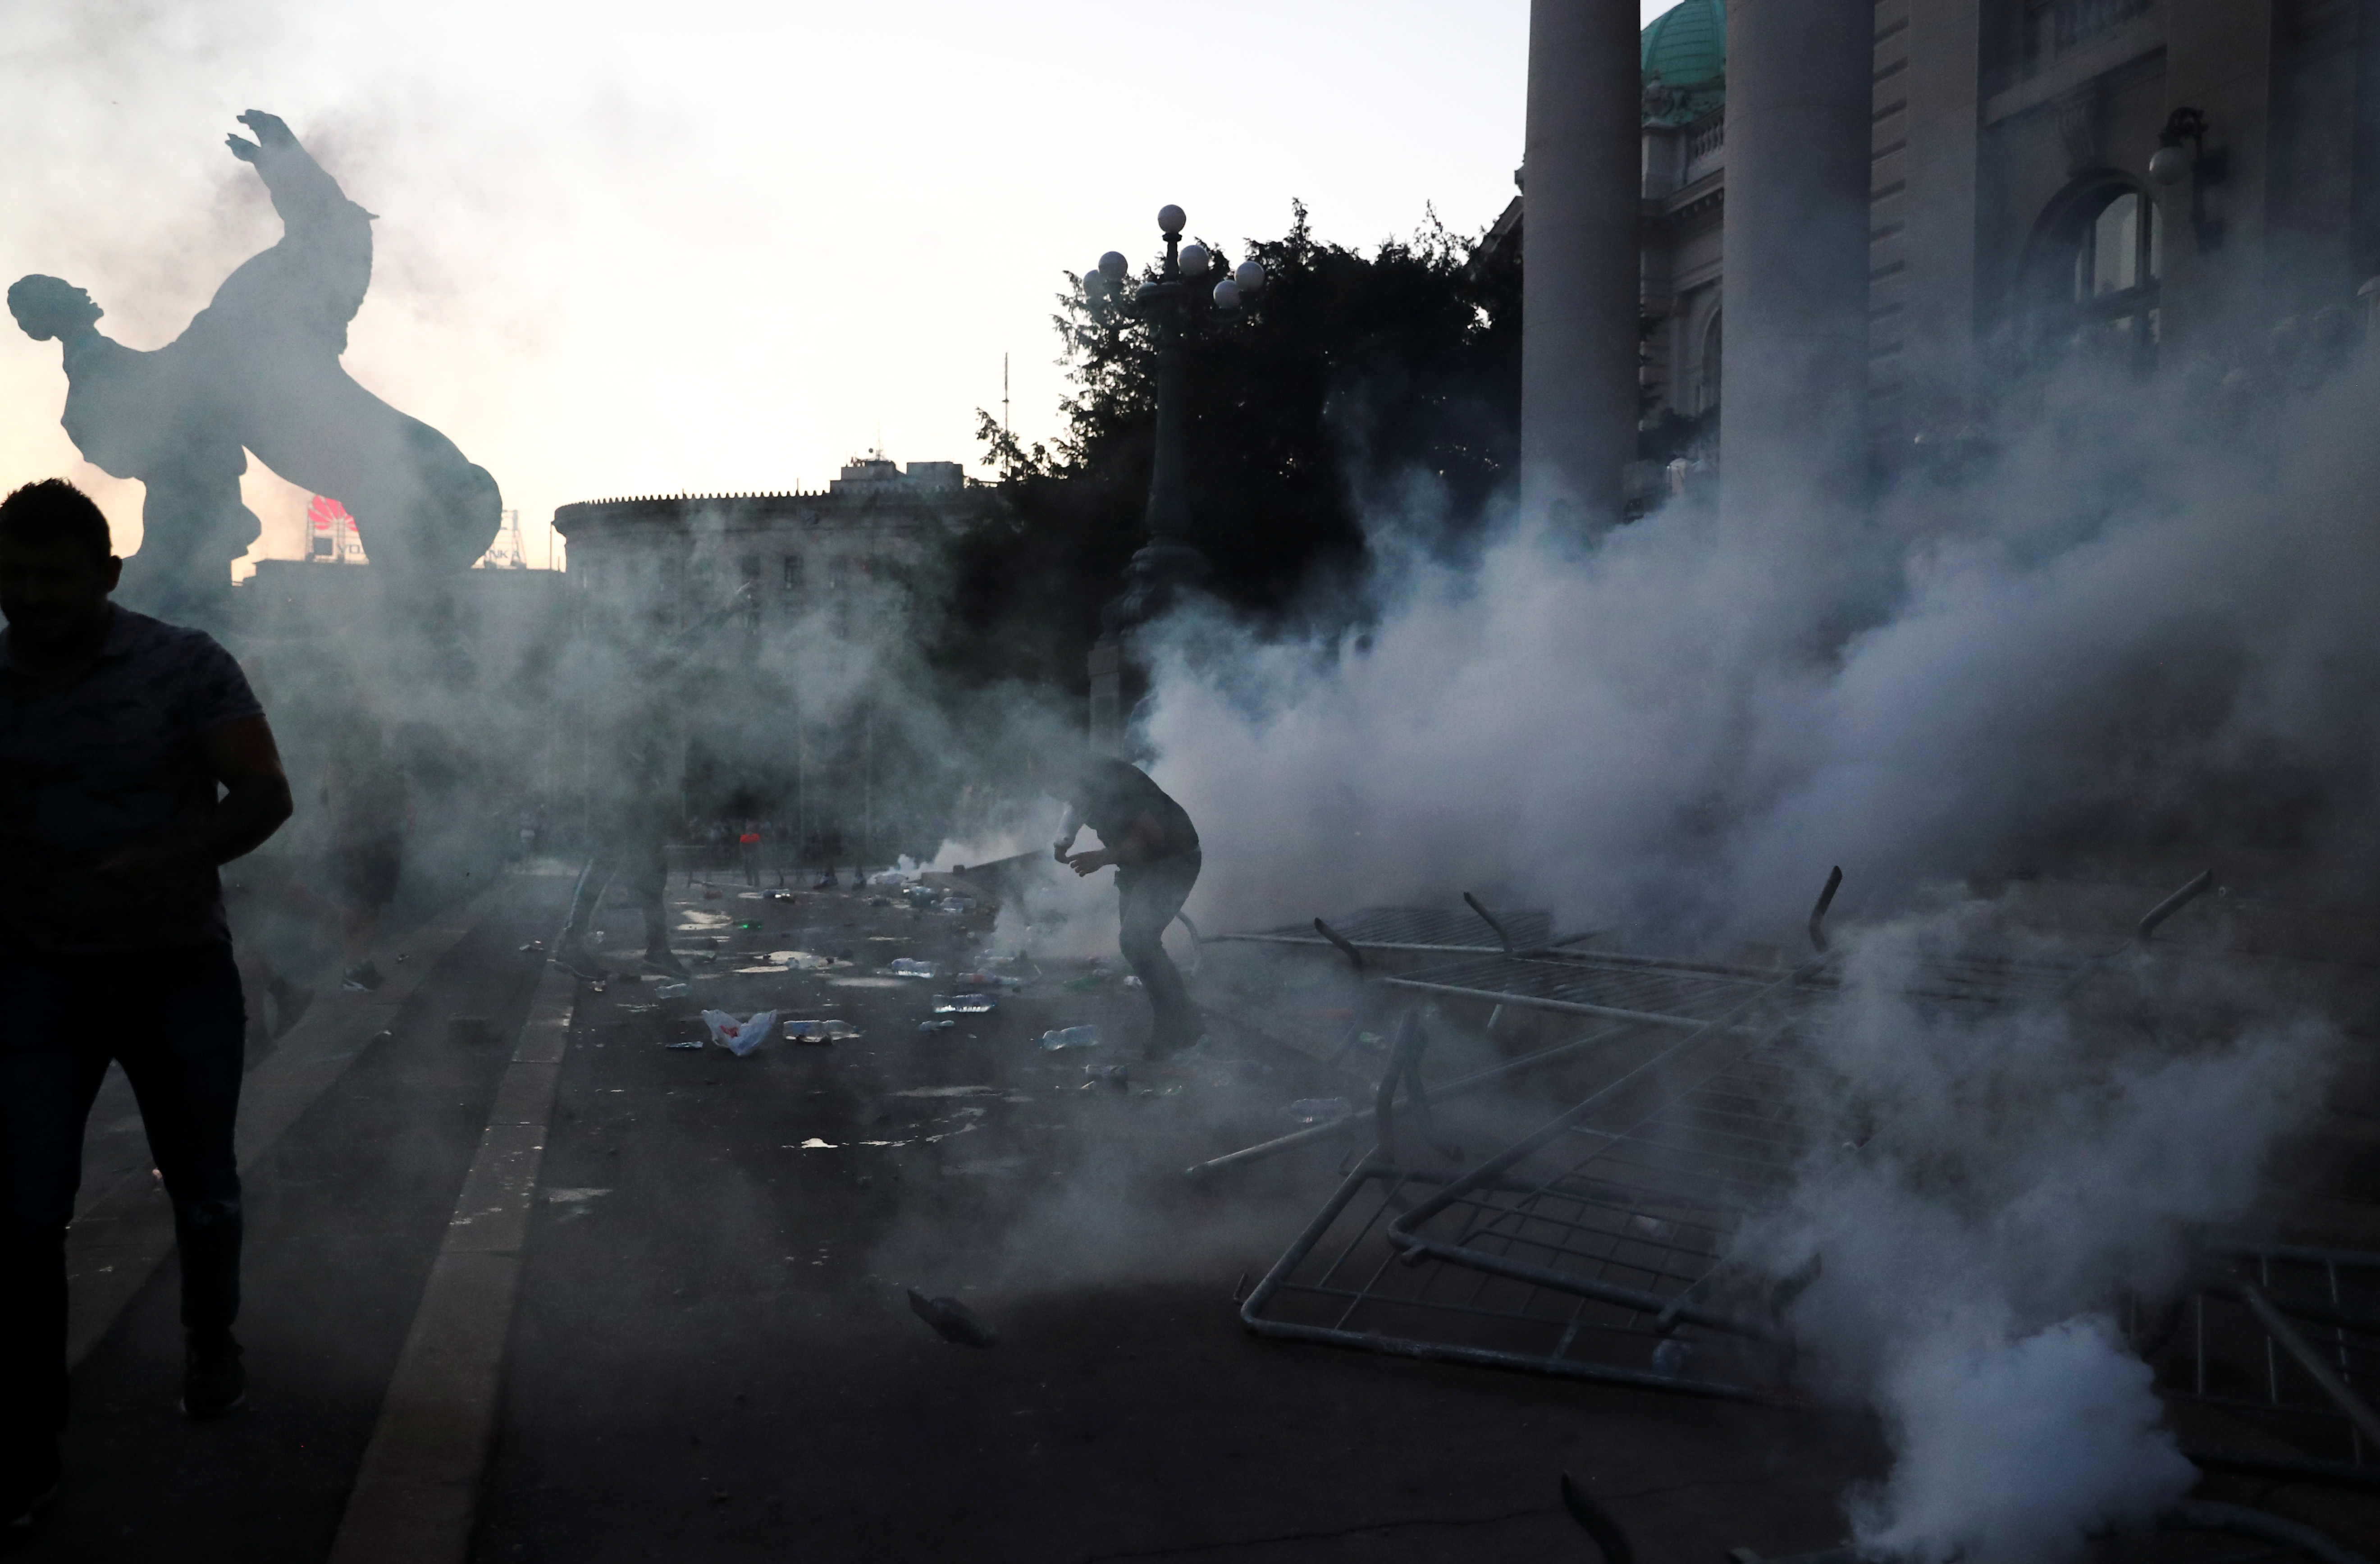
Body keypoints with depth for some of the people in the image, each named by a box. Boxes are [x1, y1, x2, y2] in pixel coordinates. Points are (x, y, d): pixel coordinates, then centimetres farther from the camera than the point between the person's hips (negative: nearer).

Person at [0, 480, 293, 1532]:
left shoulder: (185, 667, -9)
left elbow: (265, 794, -13)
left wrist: (179, 856, -31)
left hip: (181, 970, -1)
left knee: (202, 1187, 14)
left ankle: (211, 1344, 41)